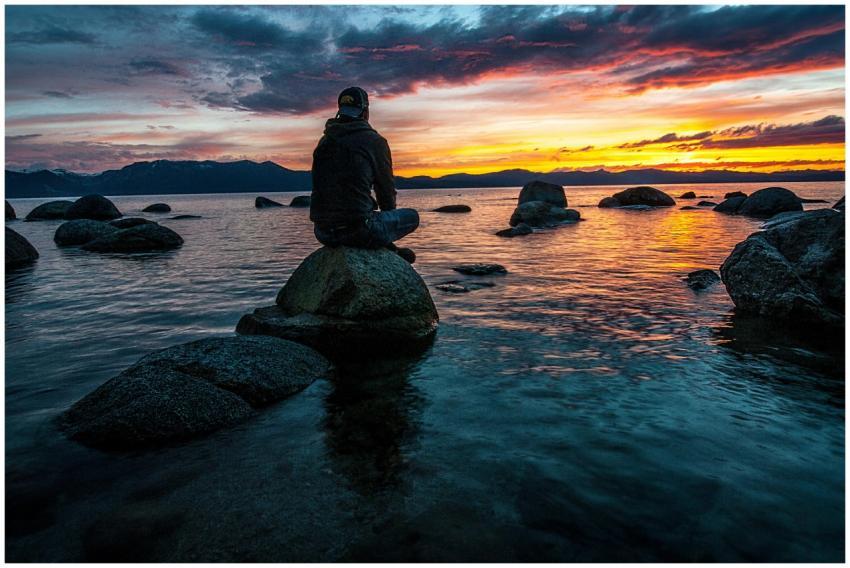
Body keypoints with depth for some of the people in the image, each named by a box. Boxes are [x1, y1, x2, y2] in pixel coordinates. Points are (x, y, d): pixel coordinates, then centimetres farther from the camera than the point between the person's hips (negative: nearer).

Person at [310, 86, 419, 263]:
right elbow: (386, 188, 4)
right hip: (358, 230, -6)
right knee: (412, 216, 15)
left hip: (322, 232, 7)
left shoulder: (324, 142, 14)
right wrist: (388, 217, 26)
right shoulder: (375, 141, -3)